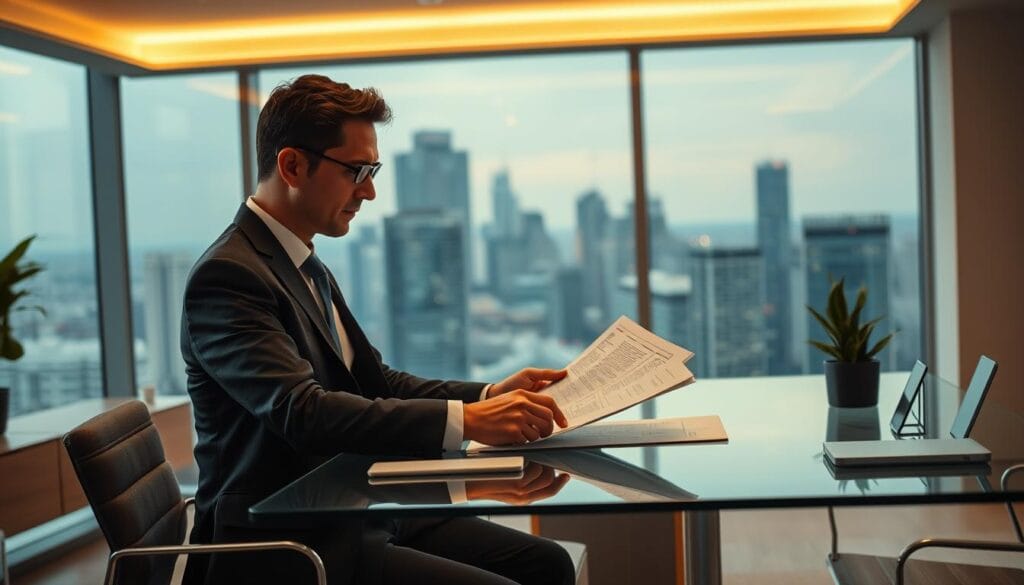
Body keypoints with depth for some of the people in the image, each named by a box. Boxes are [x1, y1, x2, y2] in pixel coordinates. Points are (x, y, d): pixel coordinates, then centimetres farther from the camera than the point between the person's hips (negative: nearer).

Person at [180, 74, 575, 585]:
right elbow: (301, 412, -28)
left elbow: (377, 383, 15)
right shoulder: (227, 276, -16)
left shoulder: (310, 271, 14)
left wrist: (487, 396, -1)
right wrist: (464, 420, -34)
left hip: (348, 515, 9)